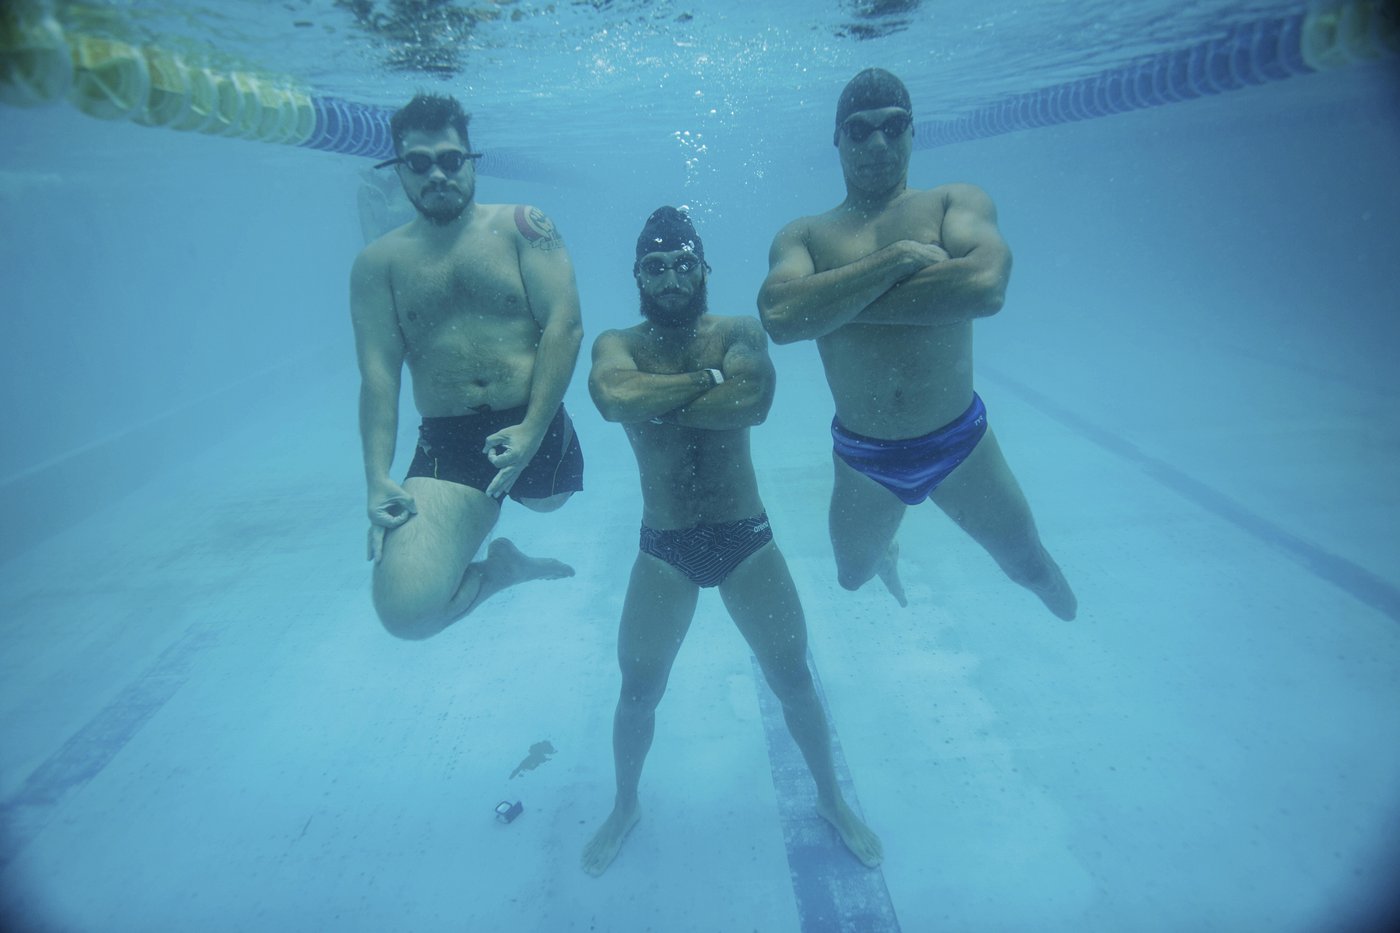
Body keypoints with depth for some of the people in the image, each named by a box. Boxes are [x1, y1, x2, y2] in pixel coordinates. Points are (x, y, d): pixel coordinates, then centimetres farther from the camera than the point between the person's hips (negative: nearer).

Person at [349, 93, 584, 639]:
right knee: (405, 611, -15)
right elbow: (378, 374, 1)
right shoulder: (378, 262, 8)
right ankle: (499, 568, 16)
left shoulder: (522, 227, 4)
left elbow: (565, 326, -7)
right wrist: (377, 478, -12)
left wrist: (531, 431, -17)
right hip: (446, 443, 0)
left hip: (534, 427, 0)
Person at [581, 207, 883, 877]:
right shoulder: (618, 344, -4)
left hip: (746, 538, 0)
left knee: (792, 679, 12)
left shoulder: (740, 333, -5)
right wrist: (706, 378, -22)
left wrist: (656, 403, -22)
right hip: (663, 548, 1)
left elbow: (753, 402, -27)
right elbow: (612, 395, -29)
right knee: (638, 691, 13)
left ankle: (831, 798, 37)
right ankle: (625, 805, 41)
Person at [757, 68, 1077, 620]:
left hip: (960, 442, -1)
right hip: (861, 456, 1)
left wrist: (837, 300, -22)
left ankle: (1055, 596, 56)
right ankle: (884, 554, 62)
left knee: (1029, 566, 19)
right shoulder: (804, 236, -3)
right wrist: (899, 257, -25)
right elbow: (779, 316, -26)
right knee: (851, 575, 25)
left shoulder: (957, 203, -5)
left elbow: (986, 286, -27)